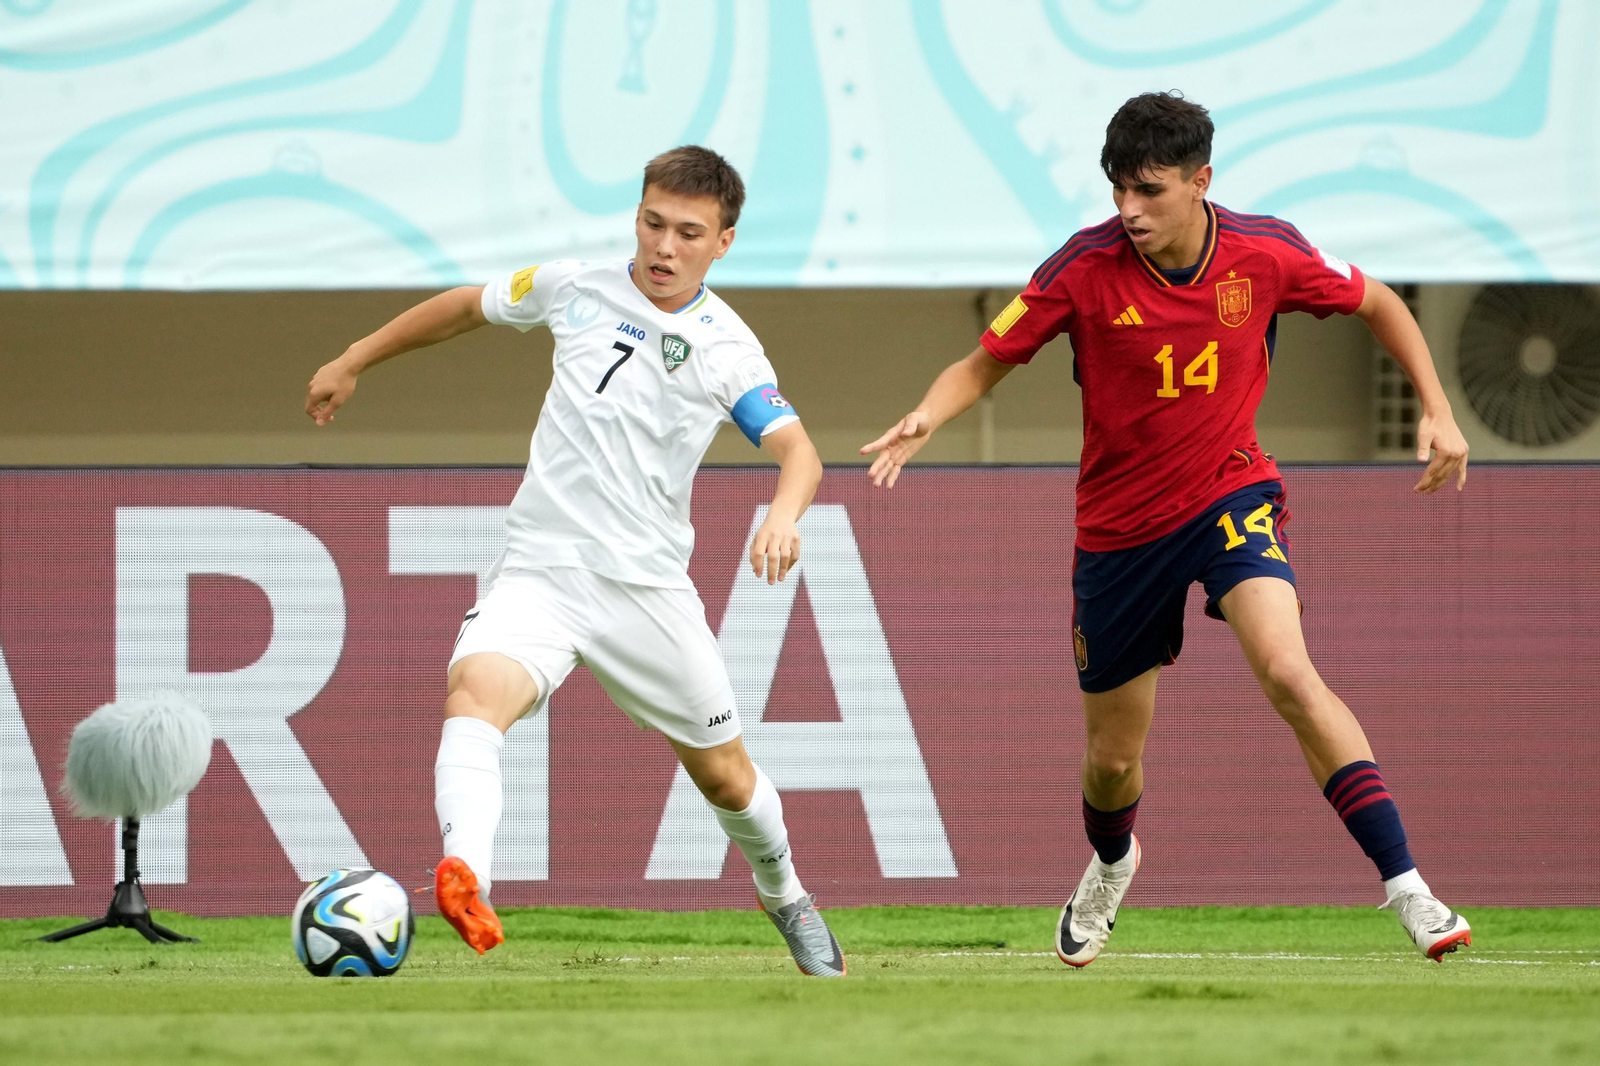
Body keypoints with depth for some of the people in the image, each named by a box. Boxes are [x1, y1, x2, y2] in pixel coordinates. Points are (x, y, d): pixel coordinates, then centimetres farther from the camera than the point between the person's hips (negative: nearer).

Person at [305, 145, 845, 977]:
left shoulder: (728, 351, -5)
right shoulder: (574, 289, 2)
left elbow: (797, 450, -16)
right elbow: (465, 308, 19)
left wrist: (783, 514, -39)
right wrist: (351, 363, 24)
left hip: (648, 587, 0)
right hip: (539, 572, 0)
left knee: (723, 775, 13)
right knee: (474, 691, -32)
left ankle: (786, 901, 45)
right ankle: (466, 883, -55)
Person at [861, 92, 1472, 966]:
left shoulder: (1266, 254, -12)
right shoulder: (1085, 269, -16)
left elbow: (1377, 304, 7)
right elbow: (984, 364, -8)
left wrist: (1436, 411, -2)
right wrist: (925, 419, -29)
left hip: (1230, 492, -1)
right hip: (1119, 525, 1)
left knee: (1287, 673, -29)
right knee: (1112, 760, 12)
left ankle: (1406, 888, -28)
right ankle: (1111, 864, 50)